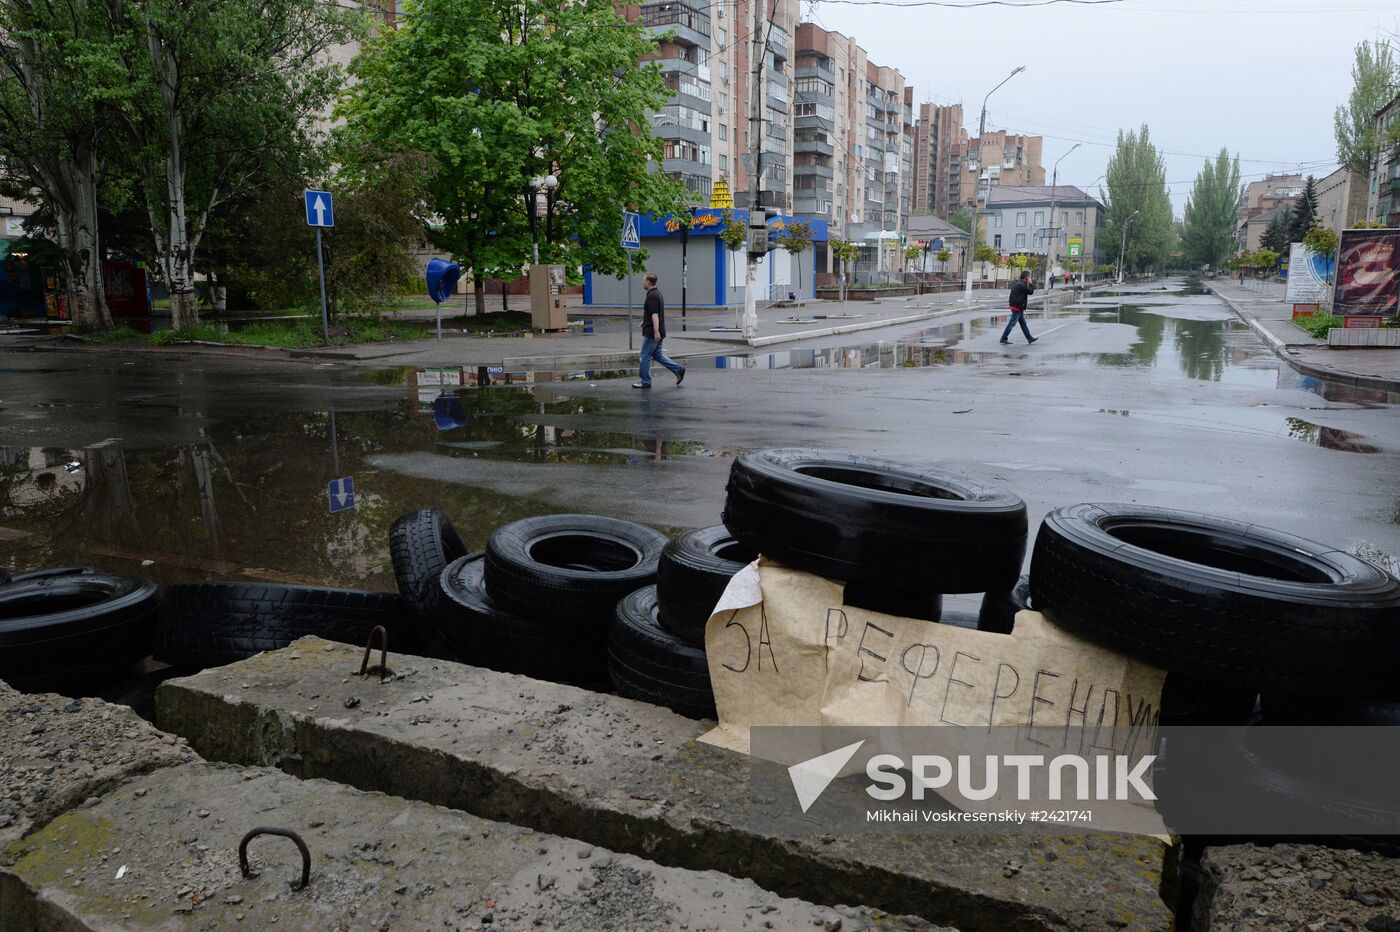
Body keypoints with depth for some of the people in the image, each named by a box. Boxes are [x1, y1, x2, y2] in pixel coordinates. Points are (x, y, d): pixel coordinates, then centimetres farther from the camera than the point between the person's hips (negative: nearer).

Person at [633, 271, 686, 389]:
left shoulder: (652, 296, -19)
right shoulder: (657, 292, 12)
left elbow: (655, 314, -27)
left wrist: (656, 332, -31)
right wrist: (644, 320, 36)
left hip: (651, 332, -10)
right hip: (654, 332, 10)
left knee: (645, 356, 0)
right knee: (657, 354, 16)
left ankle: (645, 382, 7)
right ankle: (678, 369, 10)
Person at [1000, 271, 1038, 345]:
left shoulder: (1017, 284, 13)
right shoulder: (1022, 285, -18)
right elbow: (1031, 291, -11)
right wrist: (1030, 283, -2)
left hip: (1015, 306, 11)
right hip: (1018, 308, -11)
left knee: (1023, 324, 13)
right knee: (1012, 323, -4)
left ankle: (1030, 338, 18)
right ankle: (1003, 338, 2)